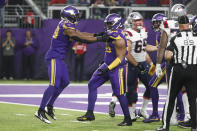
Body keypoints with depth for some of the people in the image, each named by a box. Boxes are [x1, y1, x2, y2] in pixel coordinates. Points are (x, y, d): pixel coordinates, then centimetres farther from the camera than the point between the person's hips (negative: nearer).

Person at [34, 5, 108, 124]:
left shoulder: (67, 25, 12)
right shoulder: (66, 26, -17)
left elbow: (79, 33, 19)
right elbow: (81, 38, -19)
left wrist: (95, 34, 10)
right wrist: (99, 39, -16)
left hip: (59, 58, 10)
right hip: (54, 57, -10)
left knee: (65, 82, 15)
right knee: (54, 84, -14)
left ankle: (49, 106, 21)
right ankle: (40, 111, -13)